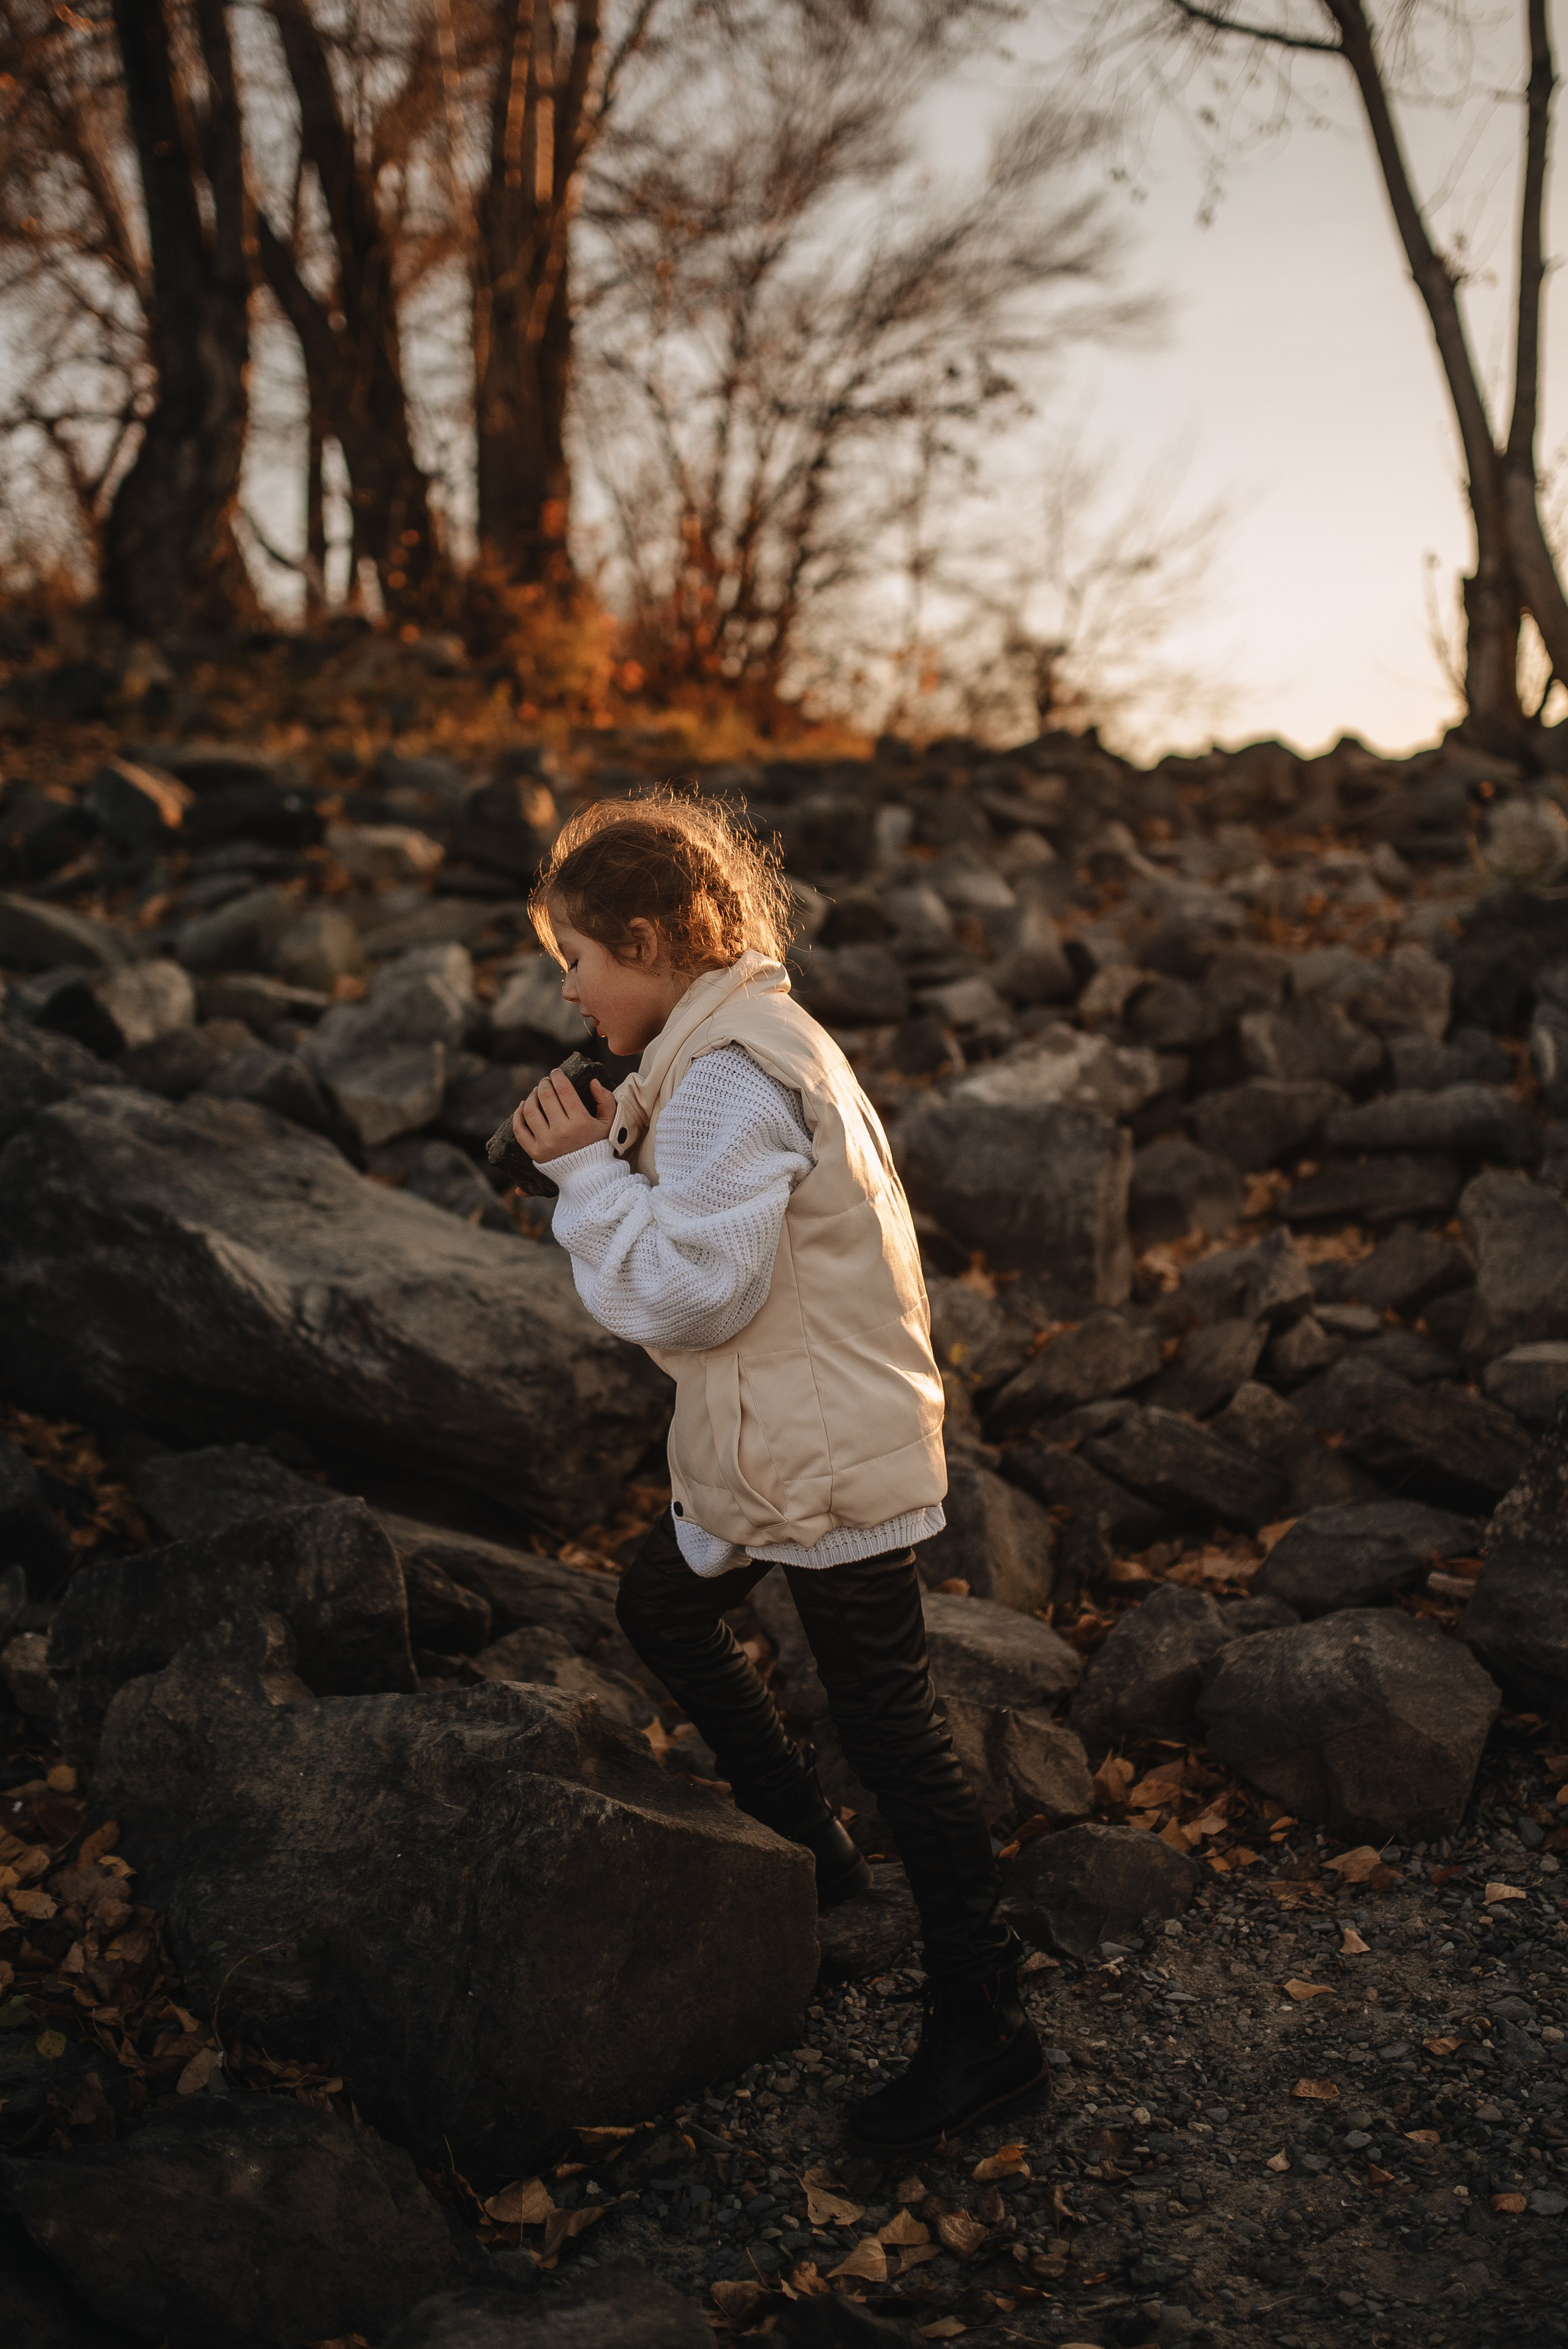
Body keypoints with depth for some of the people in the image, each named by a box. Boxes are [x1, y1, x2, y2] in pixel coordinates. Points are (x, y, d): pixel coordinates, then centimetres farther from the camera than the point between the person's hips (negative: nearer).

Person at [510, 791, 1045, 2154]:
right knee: (663, 1607, 26)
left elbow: (693, 1287, -27)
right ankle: (807, 1845, 41)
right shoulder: (748, 1041, 10)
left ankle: (987, 2033, 13)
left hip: (832, 1462, -11)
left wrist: (589, 1173, -16)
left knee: (891, 1725, -1)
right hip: (774, 1443, 11)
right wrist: (619, 1152, 0)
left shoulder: (731, 1079, -23)